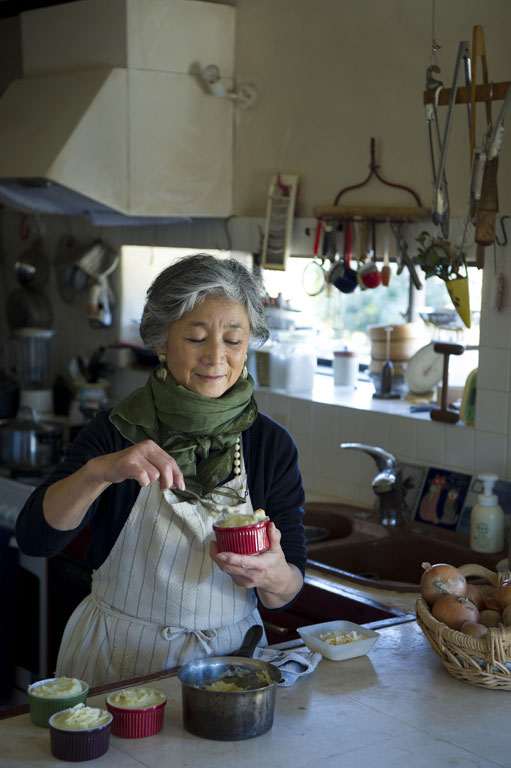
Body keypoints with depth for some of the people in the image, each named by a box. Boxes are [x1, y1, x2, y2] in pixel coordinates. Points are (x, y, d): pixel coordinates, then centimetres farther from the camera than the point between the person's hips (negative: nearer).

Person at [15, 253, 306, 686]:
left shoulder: (272, 445, 0)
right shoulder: (117, 432, -3)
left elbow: (288, 592, 1)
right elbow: (34, 538, -13)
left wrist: (273, 576, -22)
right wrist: (98, 472, -29)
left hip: (226, 660, 2)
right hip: (117, 661, -1)